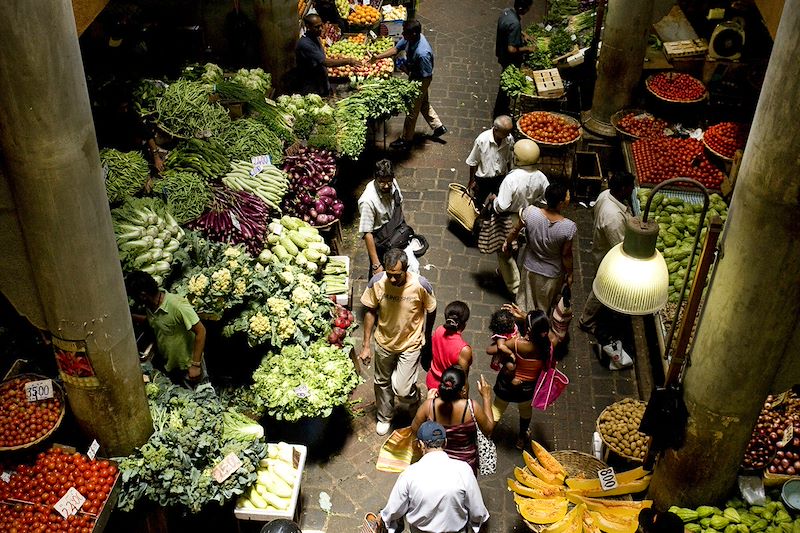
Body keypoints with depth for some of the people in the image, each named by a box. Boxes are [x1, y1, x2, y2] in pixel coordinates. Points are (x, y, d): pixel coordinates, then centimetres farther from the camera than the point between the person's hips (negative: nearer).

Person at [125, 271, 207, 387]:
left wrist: (195, 365, -27)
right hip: (169, 365, 7)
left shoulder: (178, 306, -30)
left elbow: (200, 331, -27)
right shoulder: (149, 306, -6)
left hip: (188, 366, -7)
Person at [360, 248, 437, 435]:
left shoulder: (421, 285, -28)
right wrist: (366, 345, -5)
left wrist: (427, 338, 8)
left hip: (410, 344, -3)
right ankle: (384, 417, 49)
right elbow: (371, 312, -7)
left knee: (400, 389, -7)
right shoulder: (377, 282, -23)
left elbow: (431, 312, -8)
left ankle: (413, 394, 30)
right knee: (382, 382, 21)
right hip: (384, 343, 3)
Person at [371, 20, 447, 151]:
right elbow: (395, 49, -1)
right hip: (414, 77, 9)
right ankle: (438, 127, 45)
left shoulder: (422, 53, -40)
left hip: (420, 82, -9)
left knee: (412, 110, 9)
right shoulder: (410, 38, -15)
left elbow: (427, 77, -29)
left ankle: (406, 141, 28)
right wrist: (378, 57, -9)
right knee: (423, 104, 27)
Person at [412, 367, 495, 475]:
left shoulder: (429, 406, -25)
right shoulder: (472, 408, -29)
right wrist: (486, 397, -5)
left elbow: (414, 429, -6)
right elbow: (488, 430, -10)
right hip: (466, 465, -2)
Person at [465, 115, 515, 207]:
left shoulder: (510, 139, -17)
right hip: (483, 179, -3)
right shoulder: (481, 140, -27)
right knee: (478, 203, 19)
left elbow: (508, 160, 2)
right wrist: (472, 180, -5)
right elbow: (473, 163, -14)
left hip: (501, 178, 3)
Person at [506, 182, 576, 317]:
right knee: (544, 306, 27)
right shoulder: (569, 227, -33)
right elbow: (566, 255, -19)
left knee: (526, 301, 30)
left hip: (530, 267, 2)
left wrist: (507, 242, 13)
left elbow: (515, 231, -8)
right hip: (552, 274, -2)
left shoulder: (530, 212, -27)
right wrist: (569, 274, -1)